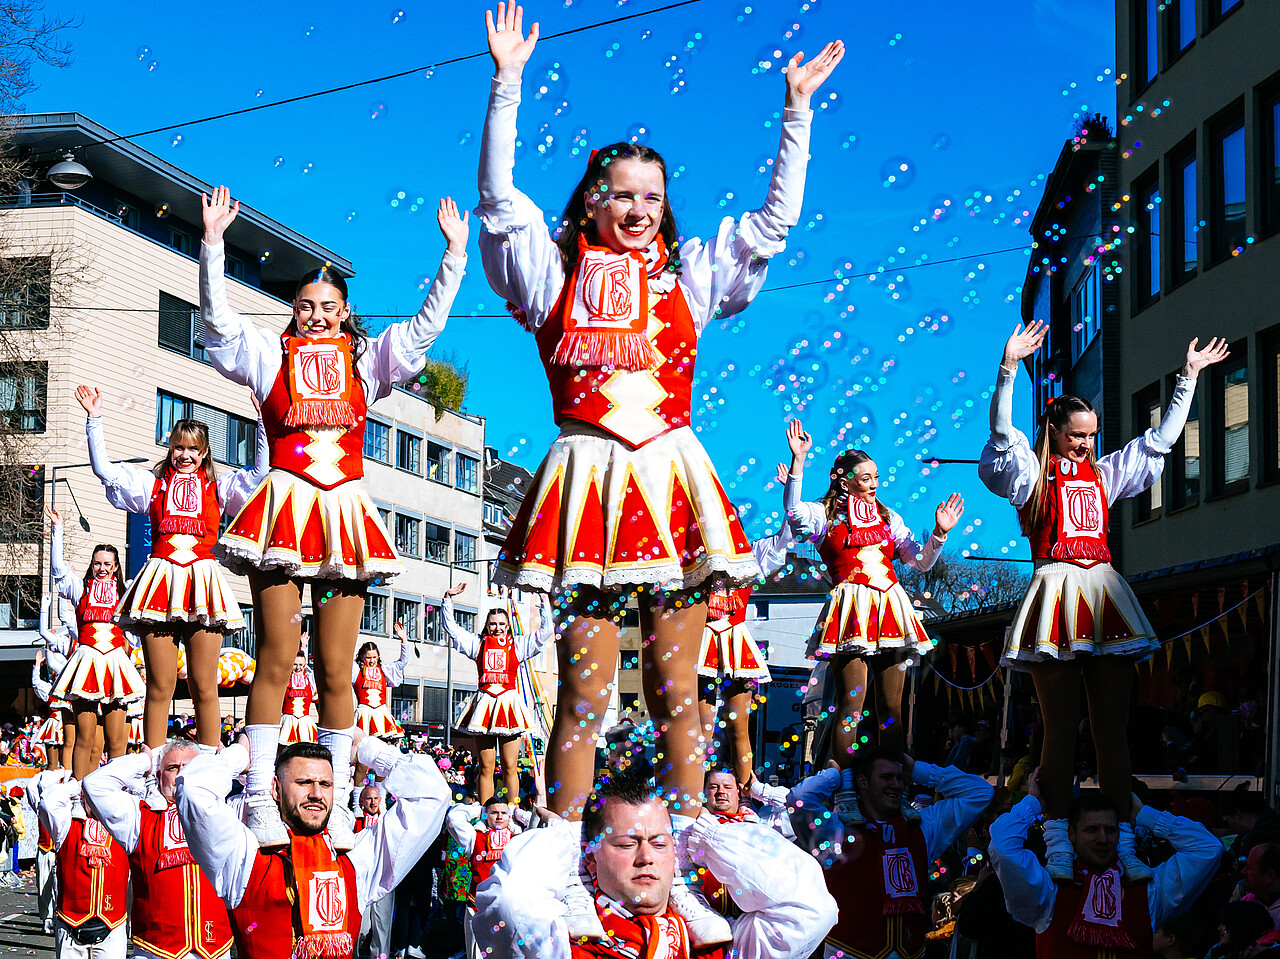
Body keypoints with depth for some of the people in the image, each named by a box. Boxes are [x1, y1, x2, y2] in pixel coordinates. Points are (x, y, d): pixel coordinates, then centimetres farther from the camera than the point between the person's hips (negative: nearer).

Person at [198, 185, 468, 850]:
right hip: (284, 508, -2)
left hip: (344, 513, 2)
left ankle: (336, 800, 5)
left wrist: (455, 254, 5)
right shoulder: (270, 355, 14)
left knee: (336, 670, 1)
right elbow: (218, 319, 2)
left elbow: (427, 325, 12)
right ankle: (259, 797, -6)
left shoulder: (366, 360, 18)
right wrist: (213, 243, -7)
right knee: (276, 659, -7)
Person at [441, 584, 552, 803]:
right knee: (486, 768, 0)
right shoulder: (478, 644, 15)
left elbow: (546, 631, 12)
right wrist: (448, 598, 14)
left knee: (510, 767, -3)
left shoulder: (518, 645, 13)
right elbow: (451, 627, 19)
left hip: (509, 706, -1)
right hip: (484, 704, 1)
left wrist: (545, 601, 8)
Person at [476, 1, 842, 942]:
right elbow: (500, 200, -1)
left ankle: (684, 877, 9)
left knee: (678, 689, 4)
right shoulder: (557, 274, 9)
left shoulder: (688, 275, 16)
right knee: (585, 692, -2)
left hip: (673, 480, 3)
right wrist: (508, 84, -7)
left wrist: (797, 108, 12)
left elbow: (774, 221, 16)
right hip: (589, 479, -2)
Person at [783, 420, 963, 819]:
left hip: (890, 611, 5)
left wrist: (939, 533, 3)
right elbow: (794, 513, -16)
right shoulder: (825, 516, 6)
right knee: (852, 700, -12)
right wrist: (798, 462, -23)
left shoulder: (888, 518, 20)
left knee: (892, 706, 4)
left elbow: (921, 562, 19)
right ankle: (847, 793, -10)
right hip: (850, 612, -5)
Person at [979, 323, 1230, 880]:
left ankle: (1124, 845, 1)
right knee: (1061, 728, -5)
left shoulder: (1103, 472, 20)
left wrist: (1190, 376, 24)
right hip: (1056, 591, -4)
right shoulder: (1031, 473, 6)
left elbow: (1162, 438, 25)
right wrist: (1009, 369, -23)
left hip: (1104, 592, 4)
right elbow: (1001, 433, -11)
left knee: (1112, 726, 1)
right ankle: (1058, 845, -2)